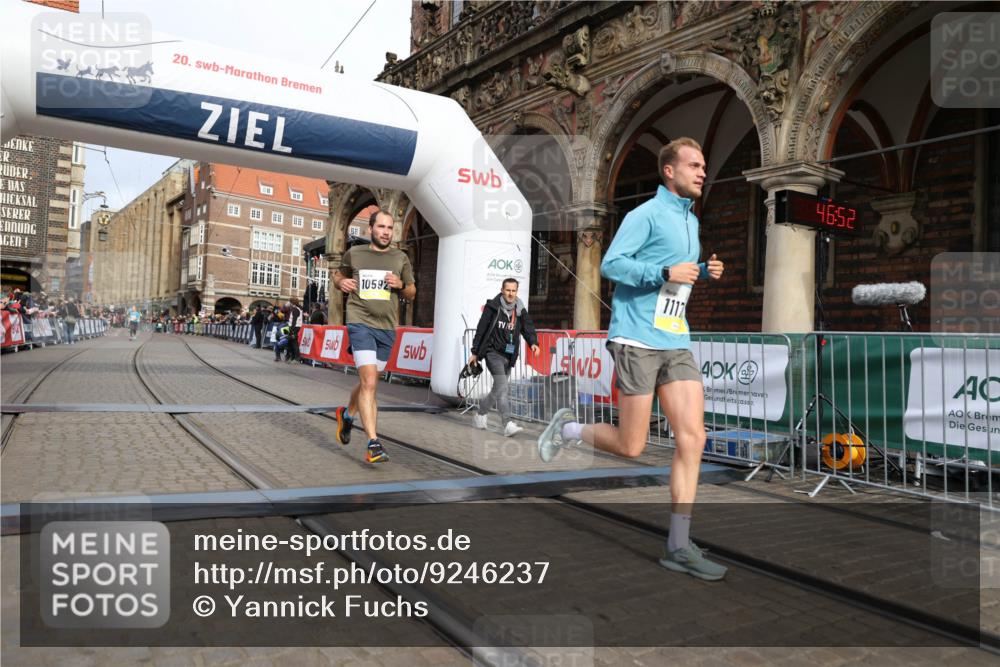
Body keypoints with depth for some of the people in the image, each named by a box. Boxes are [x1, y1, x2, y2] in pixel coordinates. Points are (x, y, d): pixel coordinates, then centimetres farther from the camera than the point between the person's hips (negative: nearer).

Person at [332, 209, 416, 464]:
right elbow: (339, 274, 23)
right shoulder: (354, 254, 5)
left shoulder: (401, 258, 8)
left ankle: (347, 413, 46)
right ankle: (373, 443, -15)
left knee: (368, 382, 16)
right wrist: (341, 282, 0)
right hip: (360, 323, -3)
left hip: (387, 328, 4)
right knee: (369, 382, -17)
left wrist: (401, 285, -7)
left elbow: (412, 292, 16)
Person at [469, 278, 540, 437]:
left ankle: (481, 415, 37)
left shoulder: (520, 310, 7)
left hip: (509, 356, 6)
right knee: (502, 388, -17)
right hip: (493, 352, -6)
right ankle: (508, 425, -22)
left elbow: (528, 328, -2)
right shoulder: (492, 307, -5)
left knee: (498, 389, 15)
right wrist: (475, 352, 0)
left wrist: (533, 343, -23)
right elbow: (481, 329, -1)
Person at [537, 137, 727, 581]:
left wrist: (704, 271, 11)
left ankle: (678, 547, 2)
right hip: (638, 341, -7)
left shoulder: (690, 221, 20)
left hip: (676, 345, 7)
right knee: (630, 448, -3)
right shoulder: (647, 214, -5)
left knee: (692, 437, -5)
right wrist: (666, 272, -19)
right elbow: (610, 264, -12)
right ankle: (568, 428, 26)